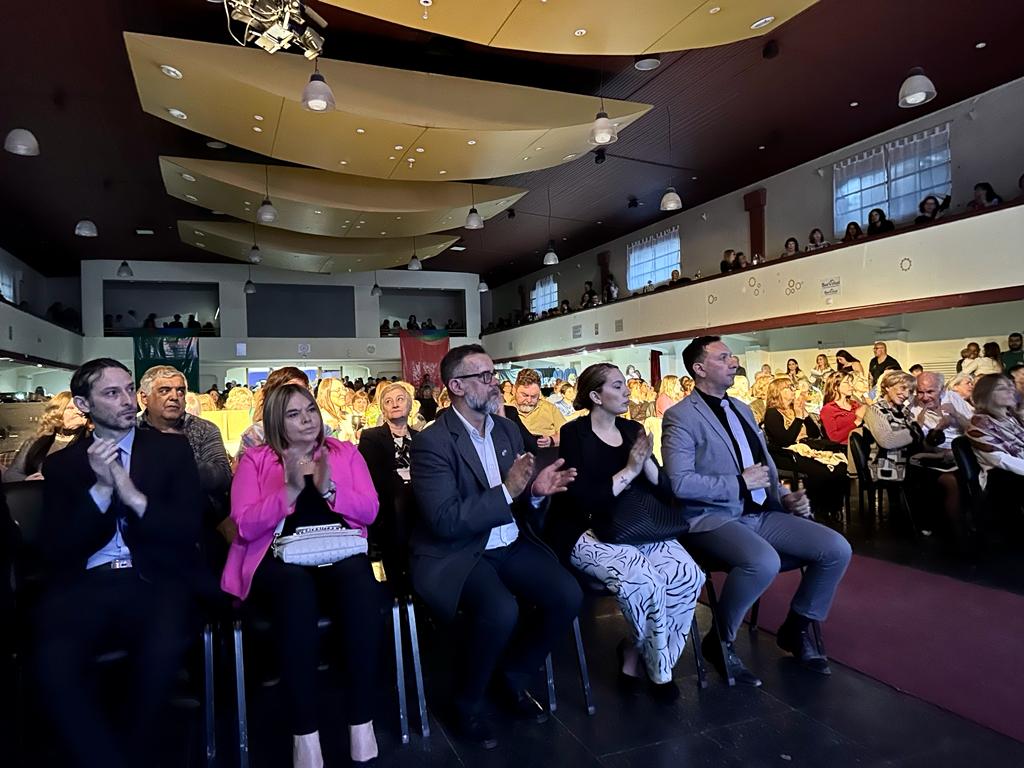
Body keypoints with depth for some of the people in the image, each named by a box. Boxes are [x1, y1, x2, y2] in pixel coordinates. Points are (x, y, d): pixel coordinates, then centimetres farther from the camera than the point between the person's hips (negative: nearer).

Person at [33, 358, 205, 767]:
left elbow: (189, 528, 2)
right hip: (85, 585, 1)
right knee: (52, 664, -30)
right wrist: (101, 488, -10)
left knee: (162, 652, -31)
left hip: (154, 581, -1)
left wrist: (132, 495, -14)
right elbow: (54, 552, 4)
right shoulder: (60, 463, 14)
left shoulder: (171, 448, 11)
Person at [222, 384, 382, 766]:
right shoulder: (255, 459, 11)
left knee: (359, 578, -35)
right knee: (297, 586, -37)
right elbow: (246, 526, -2)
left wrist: (329, 489, -10)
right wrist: (290, 490, -13)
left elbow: (369, 510, 5)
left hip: (339, 556, 2)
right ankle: (304, 733, -28)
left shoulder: (345, 452, 16)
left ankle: (362, 721, -25)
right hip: (280, 560, -1)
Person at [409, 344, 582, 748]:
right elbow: (445, 520, -23)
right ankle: (467, 702, 0)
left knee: (568, 595, -13)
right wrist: (507, 491, -24)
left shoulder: (508, 429, 7)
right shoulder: (432, 441, -15)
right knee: (500, 610, -31)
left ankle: (513, 676, 14)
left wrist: (535, 490, -10)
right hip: (456, 555, -6)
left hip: (510, 546, 7)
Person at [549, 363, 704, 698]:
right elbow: (581, 498, -15)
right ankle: (660, 667, -2)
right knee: (642, 579, -31)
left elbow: (665, 491, 7)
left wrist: (646, 462, -11)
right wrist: (629, 470, -15)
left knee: (688, 575, -21)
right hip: (587, 532, -5)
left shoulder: (632, 429, 11)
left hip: (638, 528, 5)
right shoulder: (574, 433, -4)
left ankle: (635, 652, 0)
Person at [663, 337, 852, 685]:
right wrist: (740, 483, -15)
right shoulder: (681, 416, -10)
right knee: (764, 561, -35)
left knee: (837, 549, -6)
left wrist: (786, 496, 4)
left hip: (761, 514, 8)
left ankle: (797, 627, 16)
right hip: (713, 518, -8)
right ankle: (721, 641, -8)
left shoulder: (742, 409, 17)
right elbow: (679, 482, -20)